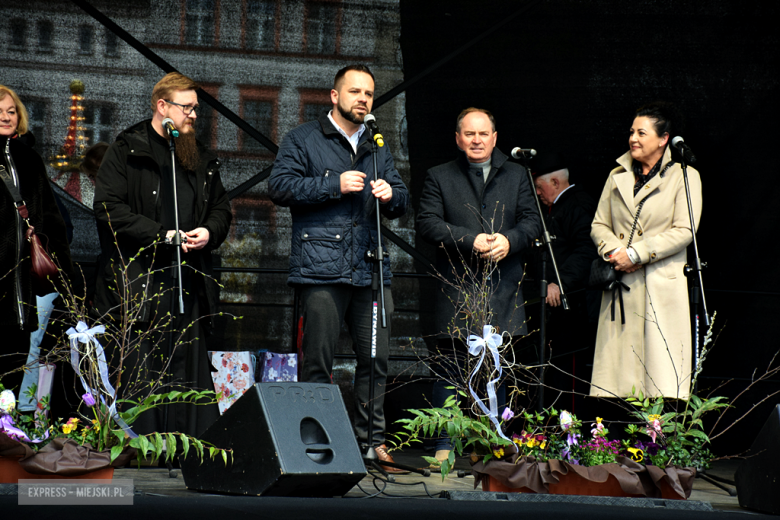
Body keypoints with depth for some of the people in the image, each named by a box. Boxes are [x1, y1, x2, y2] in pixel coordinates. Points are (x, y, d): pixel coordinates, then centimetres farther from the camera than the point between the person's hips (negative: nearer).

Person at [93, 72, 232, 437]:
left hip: (189, 281, 5)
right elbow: (108, 207, -10)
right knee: (138, 371, -6)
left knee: (190, 371, 5)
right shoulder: (127, 150, 0)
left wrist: (209, 232, 2)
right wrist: (163, 235, -14)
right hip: (137, 282, -5)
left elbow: (221, 208, 26)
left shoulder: (202, 159, 19)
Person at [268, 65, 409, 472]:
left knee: (376, 358, 1)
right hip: (321, 268, -5)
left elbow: (401, 202, 24)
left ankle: (371, 440, 9)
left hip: (371, 268, 5)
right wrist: (335, 185, -10)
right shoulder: (303, 140, 8)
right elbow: (280, 187, -4)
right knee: (318, 361, -4)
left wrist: (390, 194, -1)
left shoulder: (377, 148, 23)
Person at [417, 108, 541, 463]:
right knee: (451, 368, -3)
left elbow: (532, 221, 9)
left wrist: (508, 240, -12)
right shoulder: (439, 177, 9)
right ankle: (444, 446, 3)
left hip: (503, 288, 2)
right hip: (456, 287, -2)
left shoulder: (516, 176, 16)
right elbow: (427, 223, -2)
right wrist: (470, 241, -14)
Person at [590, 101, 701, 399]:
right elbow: (599, 225, 14)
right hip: (620, 285, 4)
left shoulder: (684, 177, 1)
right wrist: (614, 251, -7)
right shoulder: (618, 176, 16)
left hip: (662, 285, -4)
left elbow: (683, 231, -8)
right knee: (617, 364, 1)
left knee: (661, 369, -7)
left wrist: (635, 253, -12)